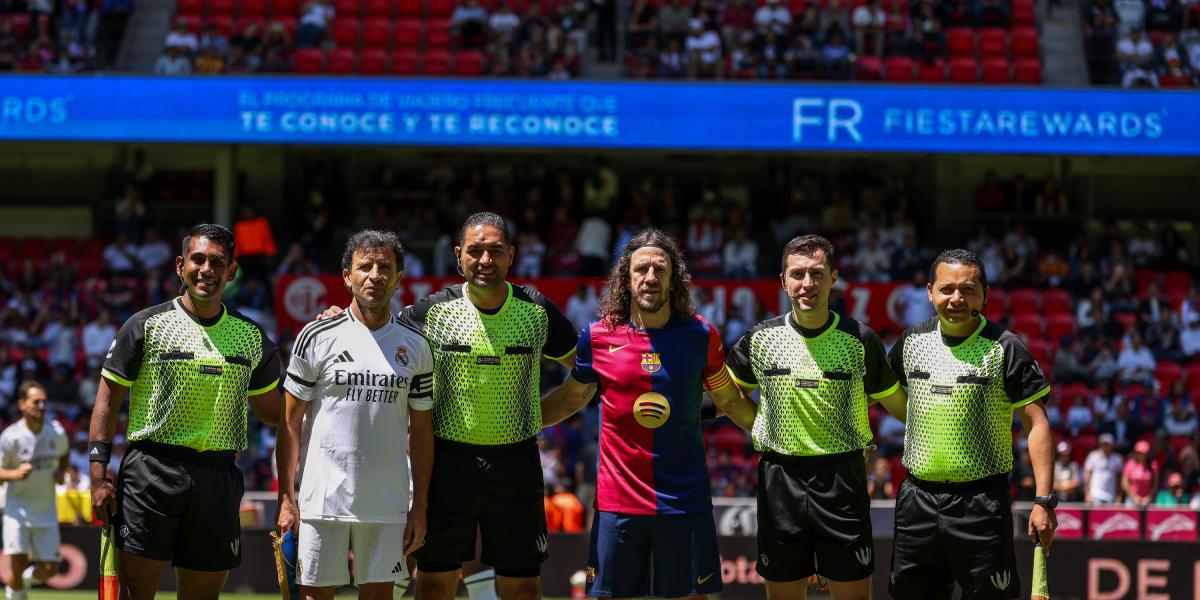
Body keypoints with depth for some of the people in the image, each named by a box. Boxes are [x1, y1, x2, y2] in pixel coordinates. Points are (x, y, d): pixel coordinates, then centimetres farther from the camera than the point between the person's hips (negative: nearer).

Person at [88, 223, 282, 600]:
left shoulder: (252, 336, 12)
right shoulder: (146, 325, 1)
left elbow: (274, 410, 22)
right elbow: (107, 401, 1)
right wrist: (99, 474, -7)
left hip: (218, 480, 3)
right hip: (151, 471, -3)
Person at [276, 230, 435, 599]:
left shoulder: (416, 347, 7)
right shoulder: (318, 337, -1)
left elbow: (421, 431, 11)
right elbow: (291, 421, 1)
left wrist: (420, 507, 4)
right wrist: (286, 498, -6)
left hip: (388, 506, 2)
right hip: (322, 499, -2)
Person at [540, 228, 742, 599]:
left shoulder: (700, 335, 0)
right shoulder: (598, 337, 0)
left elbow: (729, 400, 12)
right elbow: (572, 398, 16)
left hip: (685, 499, 0)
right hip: (617, 500, 0)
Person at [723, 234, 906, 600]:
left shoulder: (860, 340, -2)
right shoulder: (761, 338, 2)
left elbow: (898, 405, 8)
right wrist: (762, 431, 8)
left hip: (843, 480, -1)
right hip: (780, 479, 2)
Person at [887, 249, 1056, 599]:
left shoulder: (1005, 349, -7)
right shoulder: (911, 342, 6)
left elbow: (1036, 424, -8)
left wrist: (1044, 500, -15)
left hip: (981, 501, -4)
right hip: (918, 498, 4)